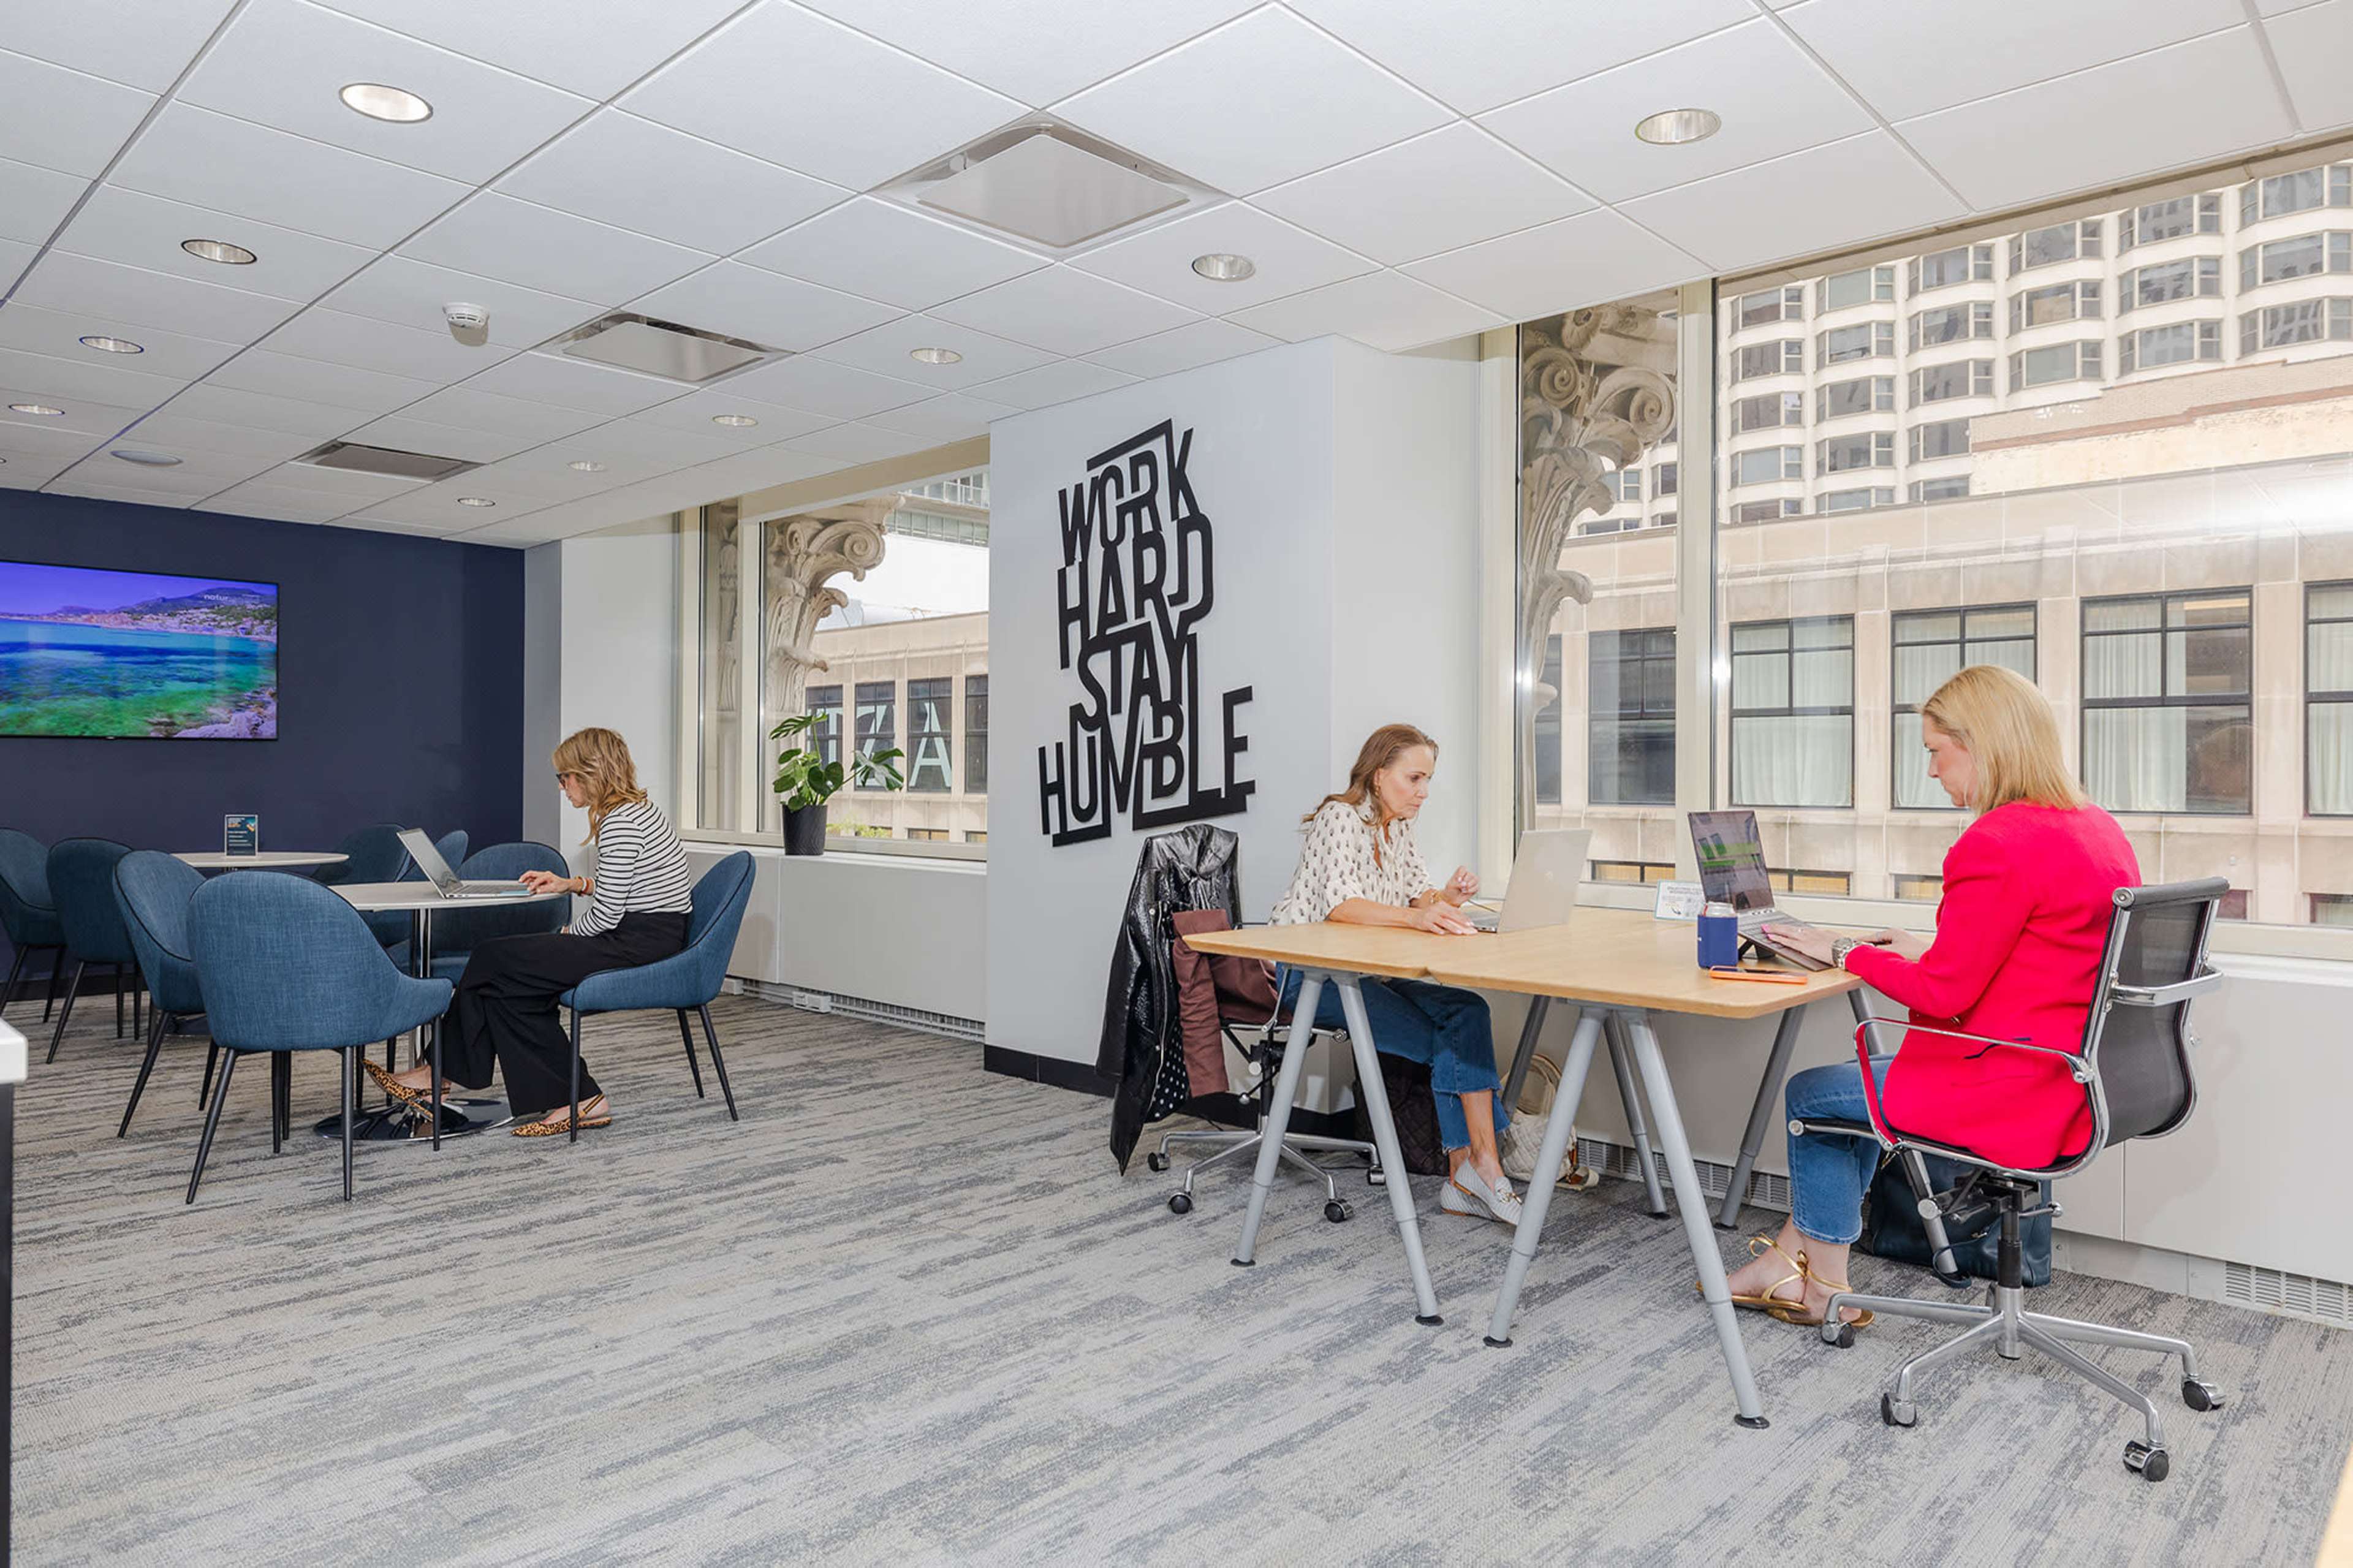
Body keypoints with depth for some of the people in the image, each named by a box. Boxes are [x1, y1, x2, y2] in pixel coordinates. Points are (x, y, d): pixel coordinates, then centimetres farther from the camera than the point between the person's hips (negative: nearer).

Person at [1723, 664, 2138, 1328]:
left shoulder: (1999, 844, -22)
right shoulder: (2098, 828, 8)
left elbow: (1943, 994, -18)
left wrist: (1845, 952, -6)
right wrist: (1931, 950, 13)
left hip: (2012, 1095, -10)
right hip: (2074, 1079, 10)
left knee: (1809, 1093, 9)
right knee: (1862, 1076, 23)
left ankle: (1824, 1291, 27)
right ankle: (1791, 1257, 28)